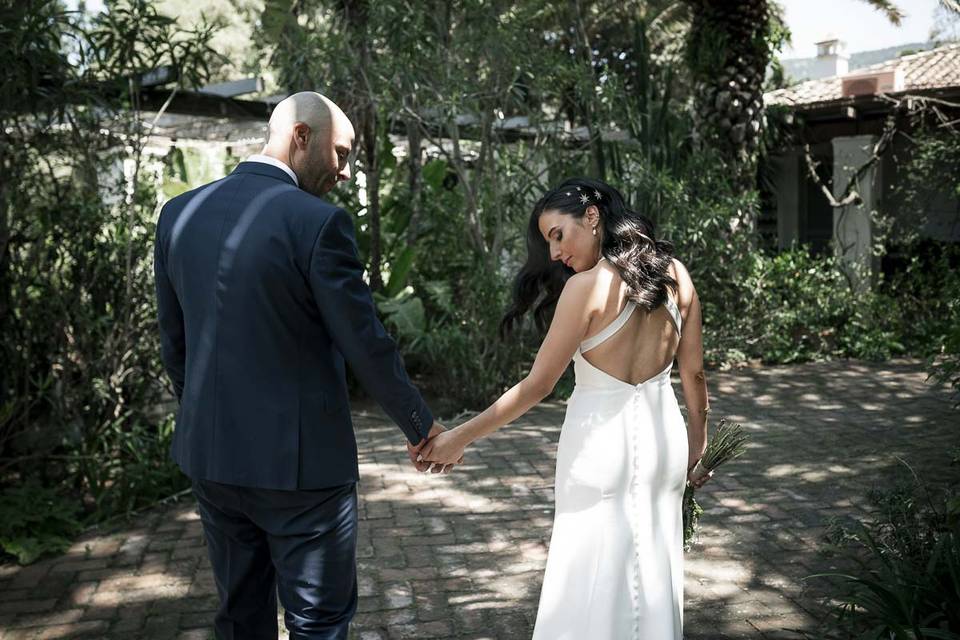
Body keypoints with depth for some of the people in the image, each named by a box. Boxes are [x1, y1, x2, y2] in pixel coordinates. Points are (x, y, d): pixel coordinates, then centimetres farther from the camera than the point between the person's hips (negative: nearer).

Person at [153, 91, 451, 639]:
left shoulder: (179, 214, 2)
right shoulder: (319, 222, -17)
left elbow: (174, 342, 10)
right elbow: (367, 346, -12)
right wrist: (421, 426, 2)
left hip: (209, 456, 7)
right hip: (300, 461, -6)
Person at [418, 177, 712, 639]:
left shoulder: (587, 286, -17)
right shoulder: (674, 274, 1)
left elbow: (537, 385, -14)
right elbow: (694, 373, 8)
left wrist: (460, 438, -6)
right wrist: (697, 445, 22)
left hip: (605, 445, -6)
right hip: (664, 436, 7)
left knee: (595, 582, 7)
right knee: (655, 573, 19)